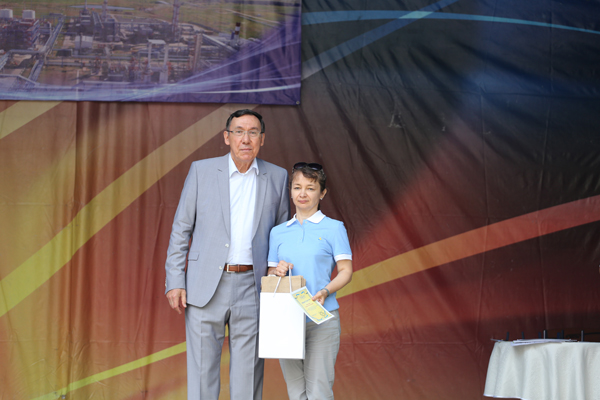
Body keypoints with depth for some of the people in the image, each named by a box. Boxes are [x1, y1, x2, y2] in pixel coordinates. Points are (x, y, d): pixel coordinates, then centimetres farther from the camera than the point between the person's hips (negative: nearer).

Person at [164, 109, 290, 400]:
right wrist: (174, 282, -3)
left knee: (248, 374, 5)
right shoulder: (202, 170, 2)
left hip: (252, 287, 1)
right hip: (206, 286, -1)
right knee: (202, 370, 0)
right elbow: (181, 229, 4)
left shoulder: (277, 177, 7)